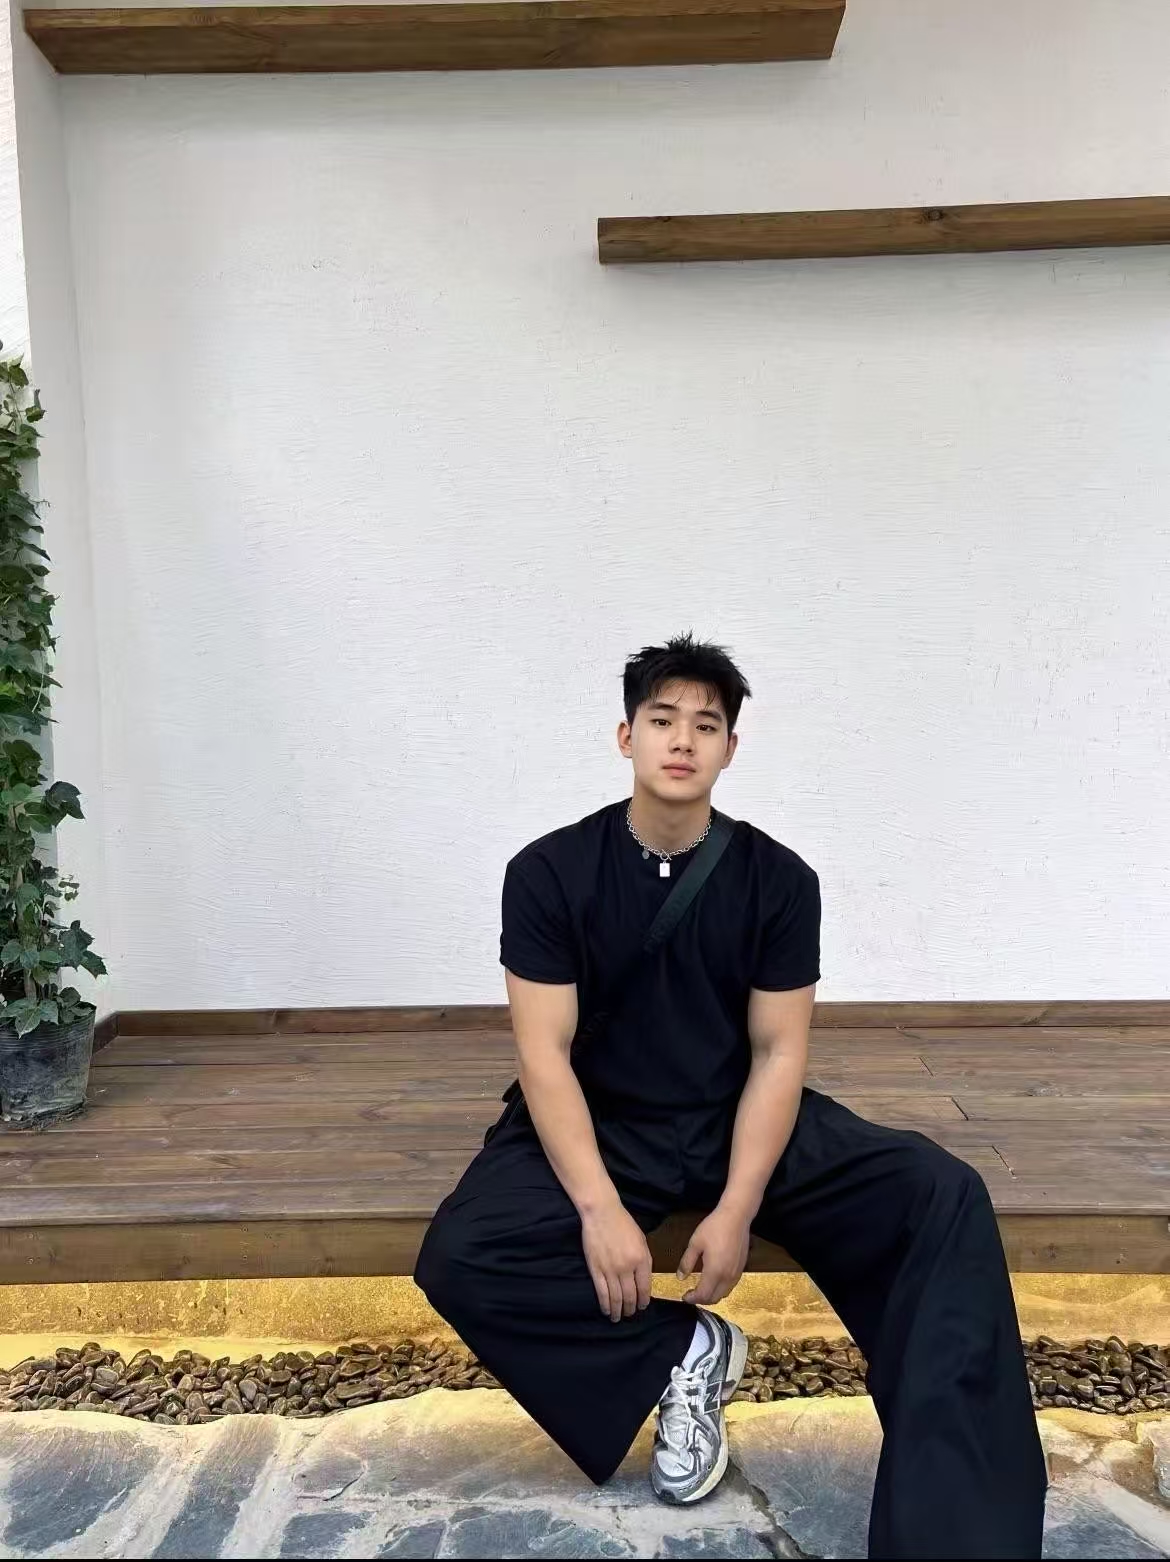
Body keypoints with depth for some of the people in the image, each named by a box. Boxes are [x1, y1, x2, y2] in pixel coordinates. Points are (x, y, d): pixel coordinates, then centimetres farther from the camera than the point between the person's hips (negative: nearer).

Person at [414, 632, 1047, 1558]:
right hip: (598, 1124, 0)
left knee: (944, 1198, -20)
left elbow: (777, 1053, -6)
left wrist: (737, 1210, -18)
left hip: (740, 1119, 1)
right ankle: (686, 1347, -4)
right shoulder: (550, 873, -10)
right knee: (459, 1261, -26)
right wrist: (599, 1208, -23)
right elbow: (545, 1052, -12)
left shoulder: (778, 879, -5)